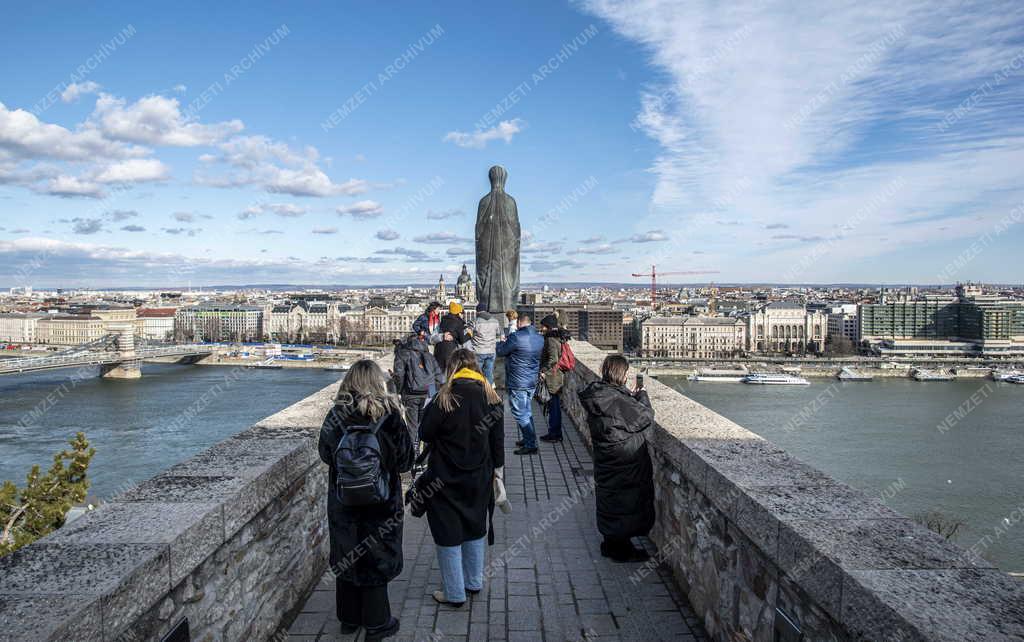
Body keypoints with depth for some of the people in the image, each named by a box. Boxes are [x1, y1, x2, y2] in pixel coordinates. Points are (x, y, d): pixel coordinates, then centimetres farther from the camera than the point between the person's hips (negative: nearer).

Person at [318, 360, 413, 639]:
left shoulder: (336, 415, -10)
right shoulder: (390, 414, -18)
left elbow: (326, 454, 2)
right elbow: (405, 460, -11)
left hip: (343, 501, 3)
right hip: (381, 502, -2)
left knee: (346, 558, 18)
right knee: (376, 559, 12)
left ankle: (349, 618, 34)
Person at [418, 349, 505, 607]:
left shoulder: (445, 399, -19)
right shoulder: (492, 398, -5)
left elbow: (425, 434, -11)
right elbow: (498, 440, 3)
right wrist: (495, 468, 14)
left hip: (446, 479, -4)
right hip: (480, 479, 5)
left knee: (448, 536, 9)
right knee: (475, 529, 22)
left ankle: (454, 593, 18)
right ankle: (474, 583, 35)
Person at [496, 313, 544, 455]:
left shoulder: (516, 337, -21)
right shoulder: (540, 338, 2)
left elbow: (500, 351, -9)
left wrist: (501, 343, 12)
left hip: (518, 383, -8)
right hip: (532, 381, 8)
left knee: (520, 414, 1)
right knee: (527, 412, 20)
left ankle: (530, 445, 3)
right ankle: (528, 439, 30)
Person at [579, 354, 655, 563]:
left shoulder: (597, 393, 1)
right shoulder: (616, 399, -27)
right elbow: (646, 417, -17)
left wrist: (633, 395, 4)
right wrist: (641, 395, -3)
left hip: (606, 459, 9)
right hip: (624, 462, -9)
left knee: (611, 498, 20)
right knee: (625, 501, 6)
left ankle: (612, 543, 35)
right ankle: (621, 550, 19)